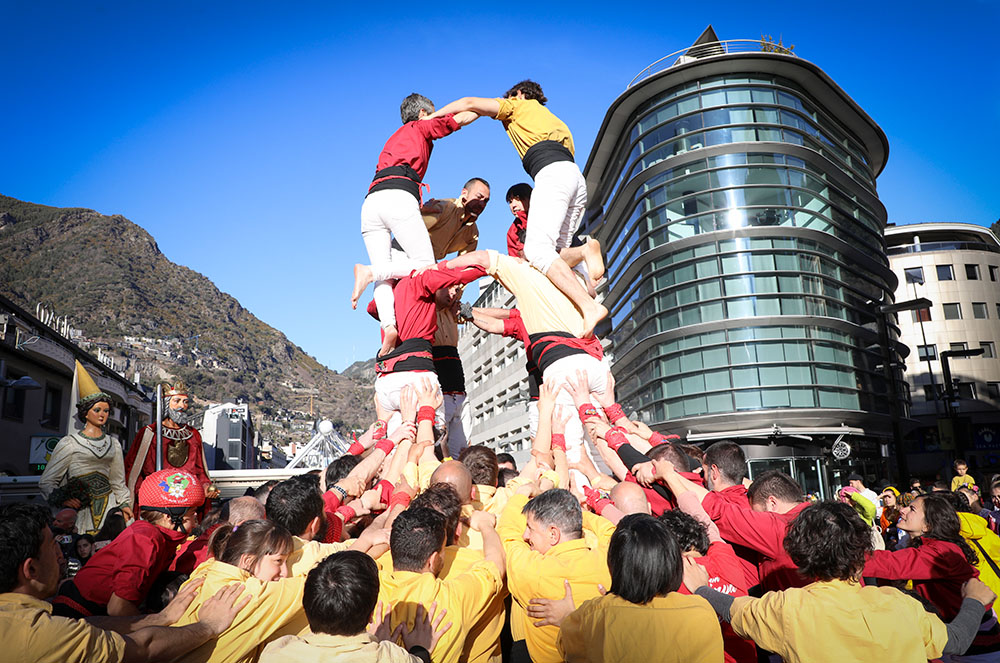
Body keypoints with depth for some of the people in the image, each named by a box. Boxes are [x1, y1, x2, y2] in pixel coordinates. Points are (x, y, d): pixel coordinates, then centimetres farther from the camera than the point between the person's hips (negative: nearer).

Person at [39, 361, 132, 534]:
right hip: (81, 510, -3)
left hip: (109, 507, 3)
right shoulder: (70, 442, 4)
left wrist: (124, 503, 11)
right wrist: (62, 499, -13)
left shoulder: (113, 444, 16)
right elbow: (46, 481, 3)